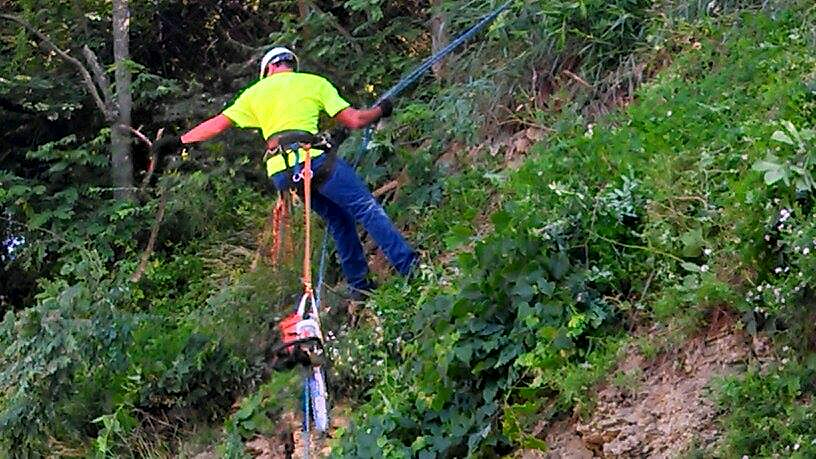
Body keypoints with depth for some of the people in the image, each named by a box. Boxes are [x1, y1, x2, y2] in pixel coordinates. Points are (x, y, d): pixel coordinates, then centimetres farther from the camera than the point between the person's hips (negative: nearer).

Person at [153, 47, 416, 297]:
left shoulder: (255, 92, 23)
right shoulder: (314, 83, 13)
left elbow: (218, 123, 21)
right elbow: (354, 120, 9)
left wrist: (179, 141, 31)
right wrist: (380, 110, 28)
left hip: (280, 173, 4)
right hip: (313, 159, -4)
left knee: (338, 218, 19)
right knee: (367, 210, 0)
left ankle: (359, 285, 18)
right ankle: (409, 267, -8)